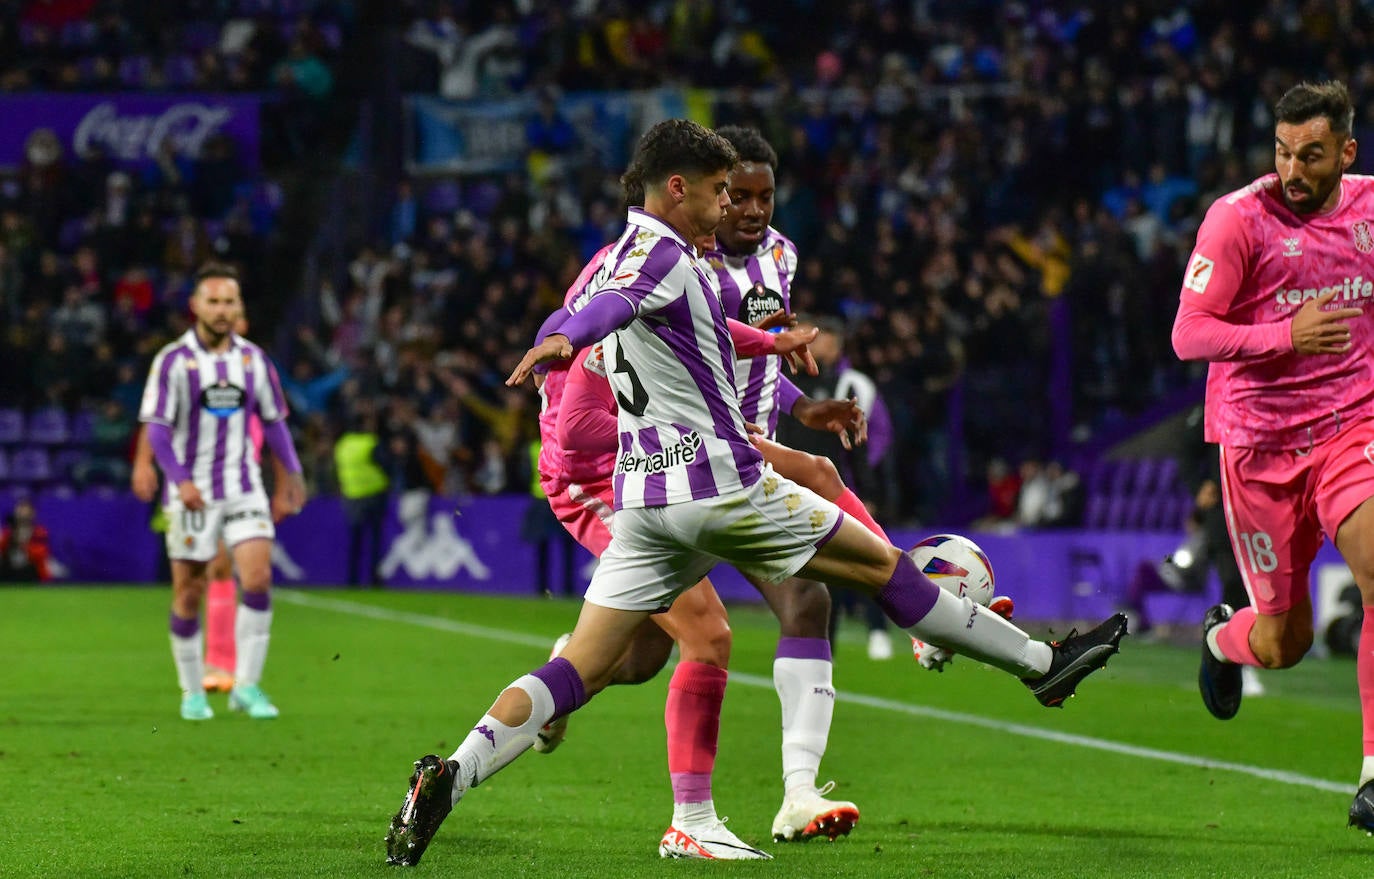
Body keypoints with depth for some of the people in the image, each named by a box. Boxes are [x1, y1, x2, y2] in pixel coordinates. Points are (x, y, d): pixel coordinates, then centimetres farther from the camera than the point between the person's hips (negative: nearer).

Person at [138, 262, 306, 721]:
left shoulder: (253, 359, 5)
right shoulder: (173, 360, -7)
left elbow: (273, 421, 14)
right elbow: (157, 428, -10)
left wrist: (292, 473, 7)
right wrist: (180, 479, -23)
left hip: (244, 488, 3)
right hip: (191, 493, -3)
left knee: (258, 580, -13)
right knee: (189, 595, 2)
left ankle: (246, 687, -6)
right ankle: (193, 693, 18)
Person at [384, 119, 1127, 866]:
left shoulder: (619, 256, 17)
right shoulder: (662, 254, -11)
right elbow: (611, 304, -33)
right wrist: (564, 340, -54)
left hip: (645, 498, 8)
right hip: (721, 483, -8)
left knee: (581, 669, -1)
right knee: (880, 565, 6)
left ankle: (451, 775, -21)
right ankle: (1039, 663, 17)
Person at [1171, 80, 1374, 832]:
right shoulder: (1238, 218, -11)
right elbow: (1188, 336, -15)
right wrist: (1285, 335, -28)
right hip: (1259, 441, -2)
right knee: (1284, 643, 5)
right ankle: (1224, 637, 44)